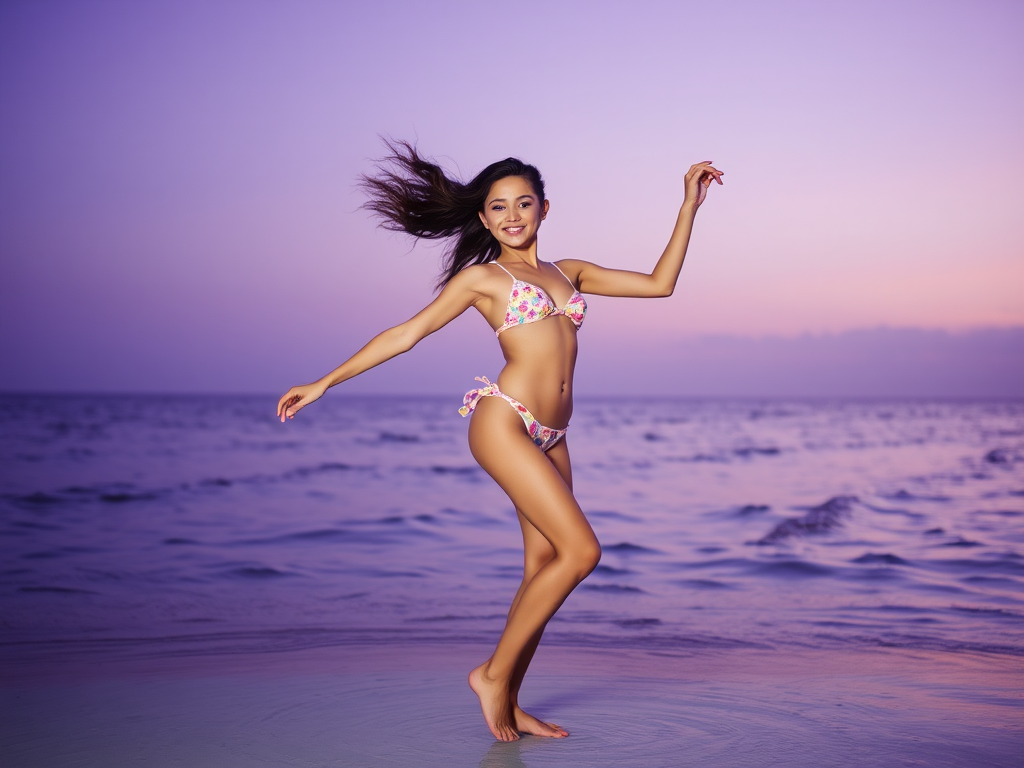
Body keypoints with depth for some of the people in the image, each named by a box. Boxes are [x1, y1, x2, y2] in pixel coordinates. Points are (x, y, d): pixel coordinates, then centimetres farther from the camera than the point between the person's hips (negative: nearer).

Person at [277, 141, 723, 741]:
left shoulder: (569, 271, 20)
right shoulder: (482, 276, 6)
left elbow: (660, 283, 20)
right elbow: (407, 333, 5)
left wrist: (690, 204, 19)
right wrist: (325, 383, 4)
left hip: (550, 439, 6)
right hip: (503, 423, -6)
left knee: (543, 572, 4)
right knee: (581, 550, -15)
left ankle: (508, 705, 15)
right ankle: (494, 673, -1)